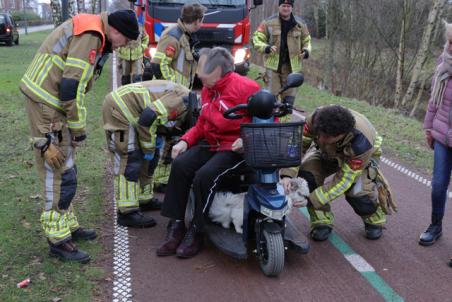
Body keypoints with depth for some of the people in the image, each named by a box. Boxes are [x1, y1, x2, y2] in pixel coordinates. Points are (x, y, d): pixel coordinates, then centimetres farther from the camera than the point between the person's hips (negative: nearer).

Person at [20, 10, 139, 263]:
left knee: (65, 169, 17)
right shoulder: (90, 36, -19)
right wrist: (79, 130, -14)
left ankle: (68, 225, 29)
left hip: (49, 100, 10)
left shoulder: (88, 28, 13)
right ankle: (59, 238, 5)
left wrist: (76, 126, 14)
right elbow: (72, 89, -24)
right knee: (62, 174, -5)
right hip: (48, 107, -10)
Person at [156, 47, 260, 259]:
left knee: (204, 176, -28)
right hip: (210, 144, 7)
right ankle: (176, 227, -9)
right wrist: (185, 141, 2)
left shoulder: (245, 88, -13)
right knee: (180, 165, -16)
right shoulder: (207, 90, 12)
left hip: (236, 148, -7)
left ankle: (196, 233, -9)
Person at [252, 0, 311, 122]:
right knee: (272, 95, -2)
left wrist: (306, 51, -3)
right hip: (273, 65, -2)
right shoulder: (269, 22, -1)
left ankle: (286, 119, 18)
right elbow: (256, 38, 1)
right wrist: (266, 48, -19)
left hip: (291, 66, 2)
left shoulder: (300, 24, 7)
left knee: (289, 96, 5)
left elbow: (307, 40, 19)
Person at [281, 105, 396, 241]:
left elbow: (343, 180, -36)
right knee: (306, 173, -25)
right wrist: (287, 175, -43)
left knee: (357, 191, -29)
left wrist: (311, 199, -41)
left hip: (363, 156, -3)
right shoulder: (317, 118, -37)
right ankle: (321, 222, -6)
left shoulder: (361, 142, -43)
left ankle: (374, 220, 7)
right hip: (329, 153, 3)